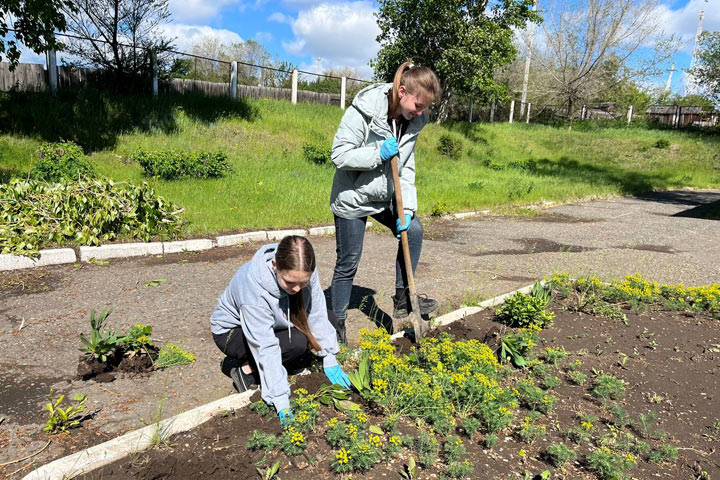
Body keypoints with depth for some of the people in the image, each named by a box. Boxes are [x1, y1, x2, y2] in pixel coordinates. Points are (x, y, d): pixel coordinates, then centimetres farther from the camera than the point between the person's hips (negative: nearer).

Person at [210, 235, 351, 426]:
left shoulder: (302, 271, -26)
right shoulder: (253, 289, -40)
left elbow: (317, 311, -14)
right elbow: (266, 348, -38)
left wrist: (329, 359, -14)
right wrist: (282, 403, -36)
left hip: (274, 322, 7)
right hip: (232, 331, -6)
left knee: (329, 319, -7)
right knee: (298, 342, -29)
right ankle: (245, 367, -7)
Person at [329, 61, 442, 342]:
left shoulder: (412, 122, -2)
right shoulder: (363, 111, -22)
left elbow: (406, 169, 0)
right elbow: (339, 155, -22)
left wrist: (407, 209, -11)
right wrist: (378, 154, -29)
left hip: (384, 196, 6)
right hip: (352, 197, -6)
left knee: (413, 230, -8)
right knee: (348, 263, 0)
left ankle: (403, 298, 9)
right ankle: (337, 323, 18)